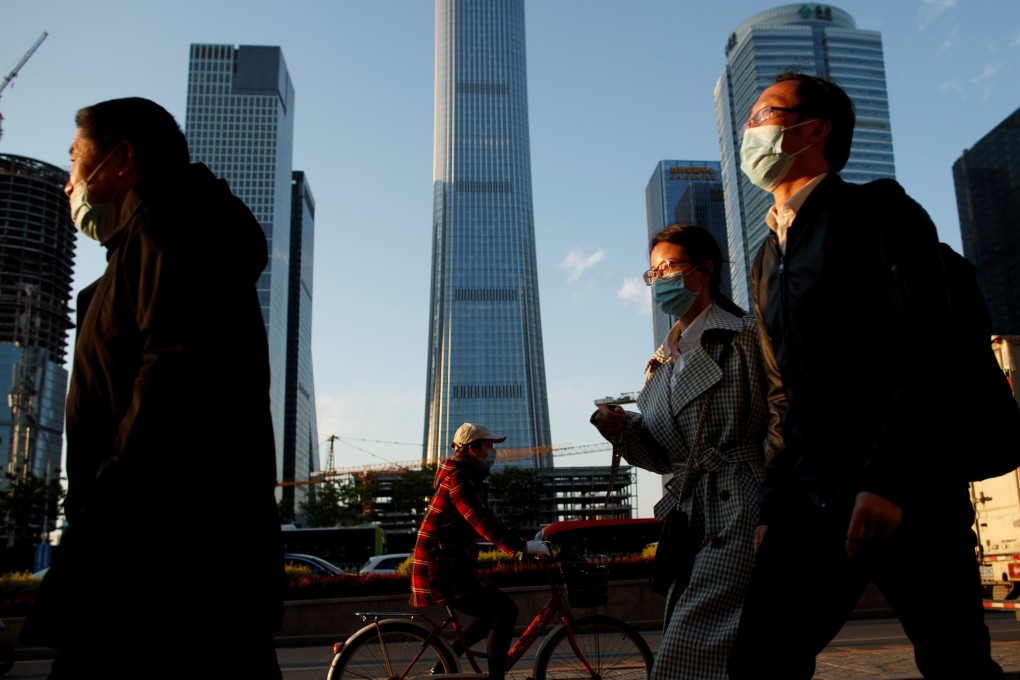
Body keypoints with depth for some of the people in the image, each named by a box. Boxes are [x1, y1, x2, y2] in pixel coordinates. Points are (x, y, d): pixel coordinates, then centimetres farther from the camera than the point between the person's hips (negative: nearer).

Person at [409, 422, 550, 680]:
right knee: (506, 610, -12)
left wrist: (522, 542, 16)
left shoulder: (466, 476, 16)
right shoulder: (457, 478, -16)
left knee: (494, 612, 19)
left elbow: (485, 519, 20)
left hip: (451, 568, 11)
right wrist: (523, 546, -28)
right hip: (443, 572, -11)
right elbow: (482, 522, -27)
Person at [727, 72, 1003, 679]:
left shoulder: (878, 211, 0)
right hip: (811, 507, 6)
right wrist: (773, 509, 11)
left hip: (905, 496, -6)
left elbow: (930, 350, -13)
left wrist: (884, 482, -21)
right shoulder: (768, 260, 20)